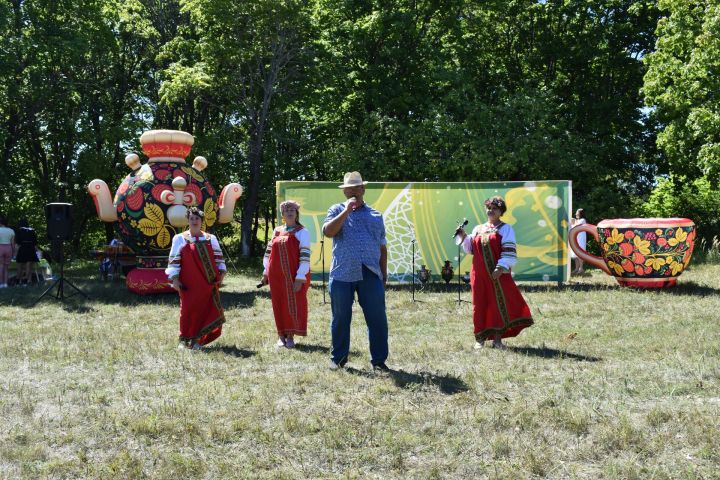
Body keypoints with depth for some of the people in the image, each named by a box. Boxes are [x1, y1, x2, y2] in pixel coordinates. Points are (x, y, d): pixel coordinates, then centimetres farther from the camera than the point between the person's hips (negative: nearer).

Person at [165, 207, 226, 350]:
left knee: (204, 310, 0)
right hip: (189, 283, -2)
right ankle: (184, 339, 9)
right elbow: (174, 259, 1)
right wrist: (174, 278, -6)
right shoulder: (180, 239, 4)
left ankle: (196, 339, 9)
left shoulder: (210, 239, 11)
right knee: (188, 309, -3)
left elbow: (218, 256, 14)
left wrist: (221, 272, 3)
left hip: (207, 283, 2)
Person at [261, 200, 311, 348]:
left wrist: (300, 278, -16)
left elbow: (305, 256, -10)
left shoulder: (302, 232, -3)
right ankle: (281, 335, 16)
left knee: (294, 304, -1)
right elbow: (268, 252, 18)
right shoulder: (277, 231, 13)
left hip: (294, 276, -4)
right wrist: (266, 272, 13)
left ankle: (290, 336, 8)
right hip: (276, 276, 4)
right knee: (279, 305, 7)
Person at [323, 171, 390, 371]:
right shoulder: (337, 211, 10)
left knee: (377, 319, 0)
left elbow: (382, 248, 18)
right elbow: (328, 231, -10)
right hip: (342, 275, -1)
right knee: (340, 319, 5)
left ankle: (379, 360, 8)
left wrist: (384, 275, 13)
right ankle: (338, 358, 17)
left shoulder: (375, 216, 16)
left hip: (370, 275, 2)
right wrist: (347, 211, -12)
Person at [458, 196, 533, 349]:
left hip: (498, 274, -4)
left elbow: (509, 251, -7)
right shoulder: (477, 229, 16)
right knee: (480, 305, 5)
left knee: (500, 303, -5)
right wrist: (464, 237, 1)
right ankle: (480, 338, 12)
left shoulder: (505, 229, 2)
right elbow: (471, 249, 18)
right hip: (479, 275, 4)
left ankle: (498, 339, 0)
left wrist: (501, 268, -19)